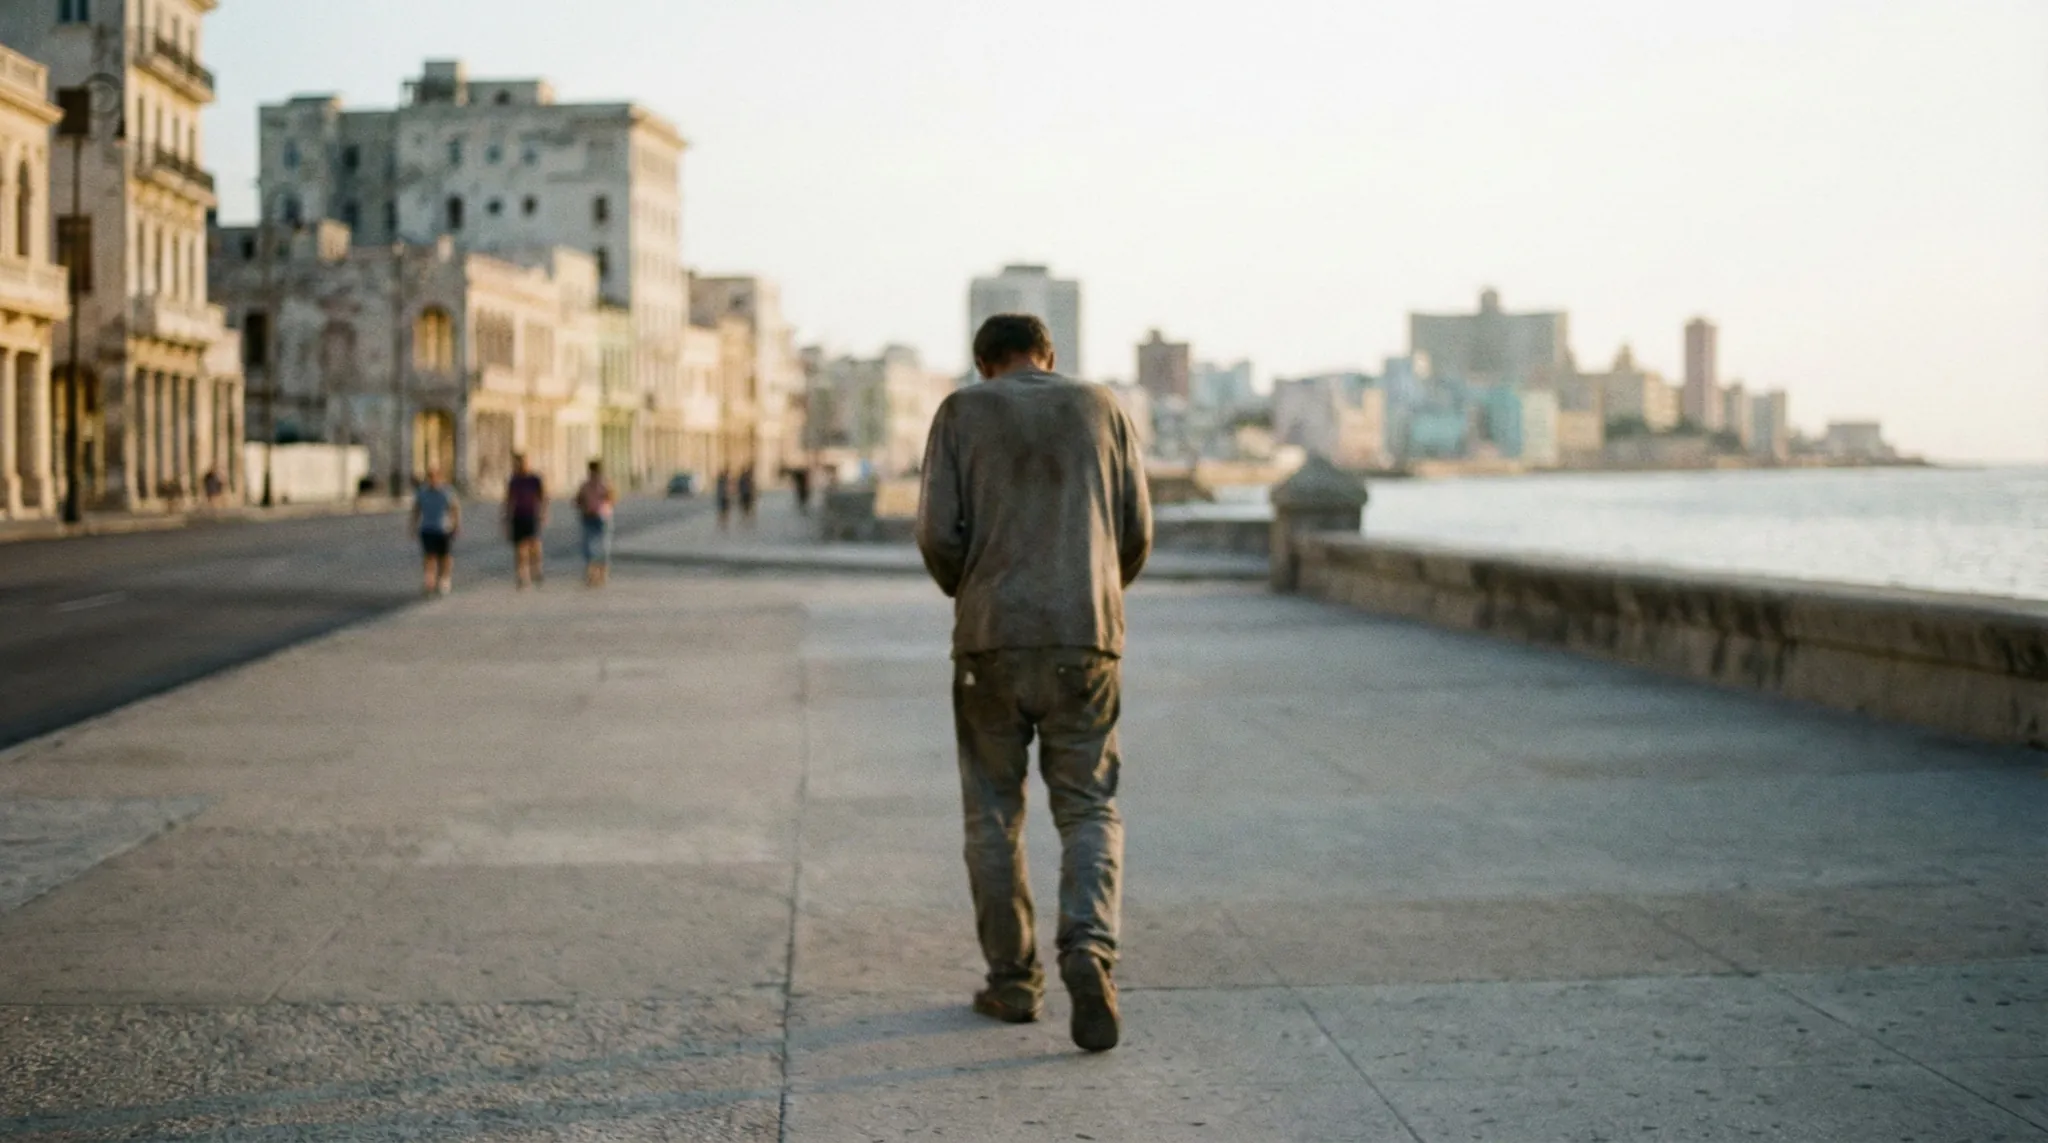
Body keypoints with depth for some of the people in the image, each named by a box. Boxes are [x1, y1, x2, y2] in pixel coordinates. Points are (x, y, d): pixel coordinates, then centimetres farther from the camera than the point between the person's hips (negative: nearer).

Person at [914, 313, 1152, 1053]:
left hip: (992, 638, -1)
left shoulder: (961, 413, 4)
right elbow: (1136, 535, 7)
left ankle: (1013, 980, 15)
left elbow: (938, 533, -4)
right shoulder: (1102, 410, 10)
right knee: (1088, 811, 7)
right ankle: (1089, 950, -16)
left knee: (994, 812, 12)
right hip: (1088, 638, 1)